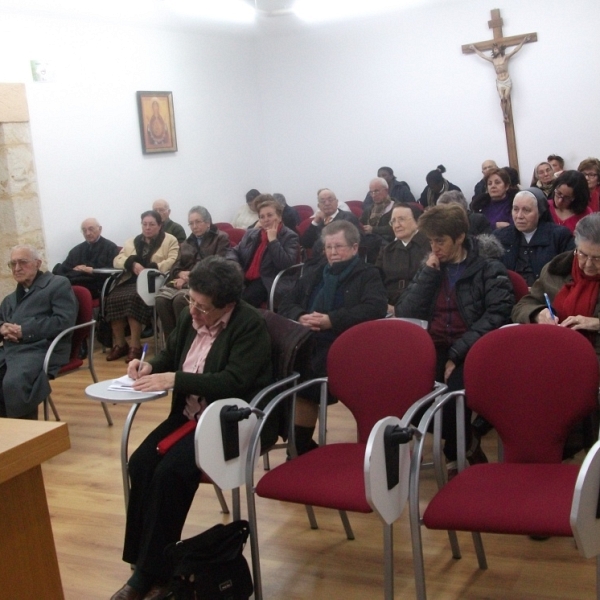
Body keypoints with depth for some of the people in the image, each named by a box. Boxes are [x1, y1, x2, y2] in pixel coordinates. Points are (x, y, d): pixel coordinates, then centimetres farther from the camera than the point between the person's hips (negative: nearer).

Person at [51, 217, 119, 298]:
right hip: (75, 281, 5)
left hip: (96, 286, -5)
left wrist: (92, 270, -10)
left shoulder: (110, 247, 12)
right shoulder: (76, 250, 26)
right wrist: (74, 270, -8)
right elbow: (63, 269, 15)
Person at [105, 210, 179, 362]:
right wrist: (132, 263, -8)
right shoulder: (132, 242, 25)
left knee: (134, 298, -35)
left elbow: (173, 262, -7)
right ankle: (119, 343, -15)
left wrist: (149, 269, -18)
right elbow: (117, 260, 14)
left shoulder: (170, 240, 9)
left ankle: (135, 345, -27)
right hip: (130, 280, 5)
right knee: (113, 298, -26)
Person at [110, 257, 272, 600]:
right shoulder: (190, 318, 6)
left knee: (170, 471, -26)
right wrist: (151, 366, -2)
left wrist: (174, 379, -25)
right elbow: (171, 355, 22)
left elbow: (234, 381, -25)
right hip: (189, 414, 7)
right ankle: (143, 565, -8)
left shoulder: (250, 326, -15)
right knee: (140, 464, -17)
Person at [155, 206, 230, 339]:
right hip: (184, 281, 6)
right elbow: (175, 267, 18)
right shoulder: (186, 244, 29)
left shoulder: (221, 238, 9)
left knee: (179, 300, -34)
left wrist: (192, 276, -13)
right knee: (160, 299, -26)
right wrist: (181, 273, -8)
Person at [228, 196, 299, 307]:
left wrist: (273, 239, -11)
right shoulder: (251, 233, 20)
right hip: (245, 279, 5)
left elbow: (286, 264, -13)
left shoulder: (289, 237, 0)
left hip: (267, 283, -5)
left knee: (243, 298, -32)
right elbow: (234, 252, 22)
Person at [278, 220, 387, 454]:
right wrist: (301, 317, -3)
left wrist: (331, 320, -17)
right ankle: (299, 442, -15)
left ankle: (301, 444, -14)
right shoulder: (314, 273, 29)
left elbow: (375, 309, -9)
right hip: (306, 342, 5)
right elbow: (285, 305, 22)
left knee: (304, 378, -32)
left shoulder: (368, 275, 10)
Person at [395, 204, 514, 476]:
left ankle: (457, 453, -4)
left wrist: (457, 354, -21)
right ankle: (466, 444, -6)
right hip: (433, 349, 4)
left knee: (453, 388, -35)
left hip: (471, 352, -4)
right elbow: (404, 314, 6)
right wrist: (429, 272, -1)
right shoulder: (429, 269, 18)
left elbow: (495, 317, -11)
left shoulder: (490, 270, 4)